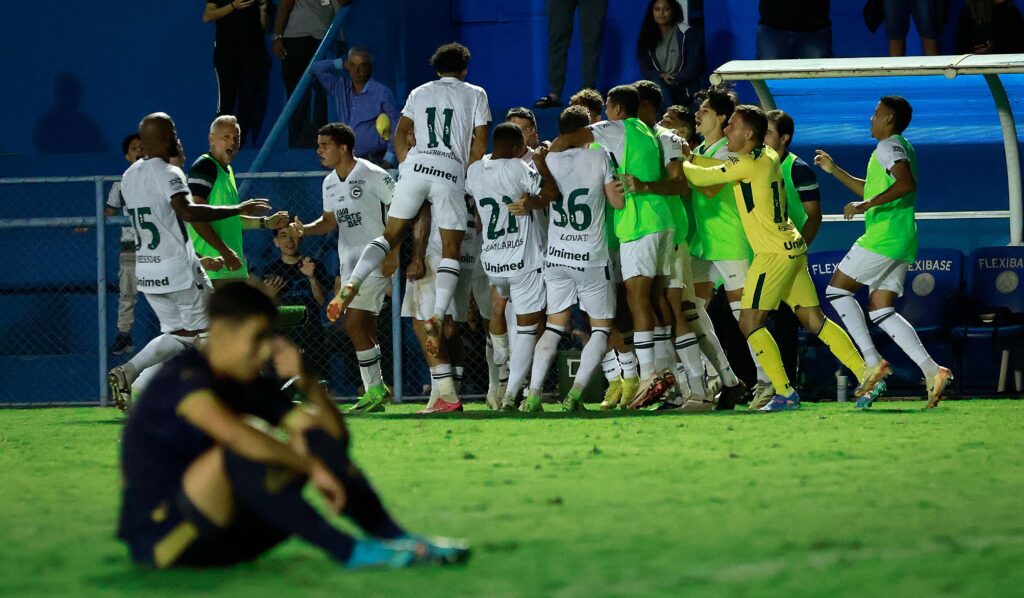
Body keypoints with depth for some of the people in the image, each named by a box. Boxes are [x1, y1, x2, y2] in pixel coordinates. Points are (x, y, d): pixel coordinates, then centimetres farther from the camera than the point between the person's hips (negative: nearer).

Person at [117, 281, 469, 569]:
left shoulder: (248, 388, 9)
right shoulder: (183, 378, -16)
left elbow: (336, 435, 8)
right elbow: (234, 434, -37)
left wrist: (306, 382, -8)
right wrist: (312, 469, -33)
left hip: (216, 535, 9)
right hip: (159, 540, -9)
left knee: (315, 437, 1)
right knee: (241, 454, -35)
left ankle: (394, 537, -12)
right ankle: (348, 552, -31)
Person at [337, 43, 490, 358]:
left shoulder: (420, 93, 21)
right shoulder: (475, 95, 13)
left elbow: (400, 134, 17)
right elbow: (479, 144, 8)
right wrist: (469, 177, 17)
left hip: (415, 166, 2)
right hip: (451, 172, -2)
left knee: (390, 235, 10)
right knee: (451, 250, 0)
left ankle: (352, 284, -12)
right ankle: (438, 316, -17)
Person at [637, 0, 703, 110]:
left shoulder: (687, 34, -1)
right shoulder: (647, 36, 8)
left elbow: (694, 66, -6)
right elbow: (645, 69, 6)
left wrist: (675, 80, -17)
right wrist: (661, 77, -13)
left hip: (684, 89, -2)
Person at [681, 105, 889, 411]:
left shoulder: (746, 165, -14)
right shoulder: (768, 157, 13)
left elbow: (702, 177, -13)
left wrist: (679, 163, 6)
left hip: (774, 252, -9)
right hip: (792, 248, 9)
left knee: (750, 322, -5)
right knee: (813, 319, 10)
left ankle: (785, 393, -9)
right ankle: (866, 373, 6)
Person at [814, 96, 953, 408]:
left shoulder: (889, 147, -8)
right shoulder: (902, 148, 24)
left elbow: (907, 183, -27)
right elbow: (872, 190, 36)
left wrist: (866, 205, -29)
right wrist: (834, 170, 34)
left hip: (883, 239, -10)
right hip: (903, 243, 10)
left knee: (837, 290, 0)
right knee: (881, 311, 6)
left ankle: (872, 360, -9)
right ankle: (931, 370, -7)